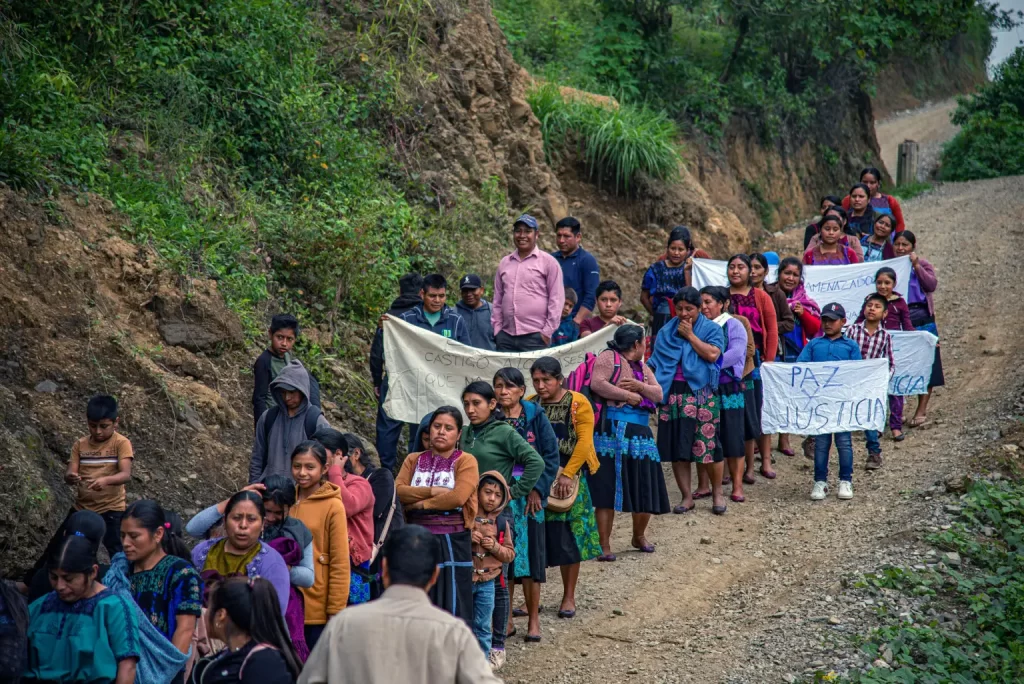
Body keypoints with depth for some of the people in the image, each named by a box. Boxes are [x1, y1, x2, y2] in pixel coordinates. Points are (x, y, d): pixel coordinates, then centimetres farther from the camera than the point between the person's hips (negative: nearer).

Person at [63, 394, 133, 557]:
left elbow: (126, 475, -20)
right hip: (82, 507, 5)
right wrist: (71, 477, -28)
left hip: (111, 509, -5)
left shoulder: (121, 443, -9)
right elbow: (69, 474, -3)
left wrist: (106, 480, -40)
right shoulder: (80, 445, 3)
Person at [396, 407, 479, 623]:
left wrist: (419, 502, -8)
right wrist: (432, 491, -13)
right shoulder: (414, 460, 13)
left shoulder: (466, 461, 0)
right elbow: (398, 490, -2)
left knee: (451, 604, -2)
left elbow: (458, 497, -16)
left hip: (451, 541, -4)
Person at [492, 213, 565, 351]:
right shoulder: (504, 263, 16)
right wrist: (497, 329, 10)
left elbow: (556, 299, -2)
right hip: (506, 337, 4)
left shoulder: (548, 262, 2)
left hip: (535, 337, -4)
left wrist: (547, 332, -8)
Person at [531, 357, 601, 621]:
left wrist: (567, 475, -19)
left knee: (568, 537, 2)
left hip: (569, 479, -3)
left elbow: (584, 441, -12)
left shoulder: (577, 403, -5)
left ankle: (569, 597, 14)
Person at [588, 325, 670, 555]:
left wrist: (639, 386, -7)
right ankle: (604, 545, -2)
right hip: (613, 432, -8)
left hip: (640, 433, 8)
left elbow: (659, 394, 13)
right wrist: (628, 396, -12)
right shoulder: (609, 358, -2)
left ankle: (639, 536, 31)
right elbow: (597, 384, -17)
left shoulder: (642, 367, 22)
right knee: (607, 491, -7)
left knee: (646, 490, 8)